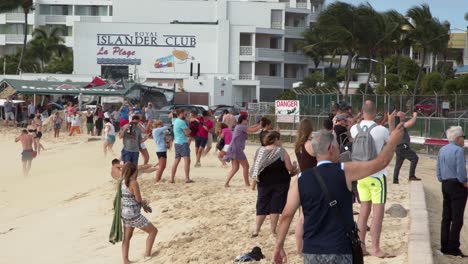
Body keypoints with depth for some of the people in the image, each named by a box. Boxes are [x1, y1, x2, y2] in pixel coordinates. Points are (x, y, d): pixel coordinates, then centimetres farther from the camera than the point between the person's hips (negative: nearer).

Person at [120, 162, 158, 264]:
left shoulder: (123, 182, 4)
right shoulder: (134, 183, -19)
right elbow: (138, 199, -14)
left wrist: (143, 203, 11)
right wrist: (143, 202, 8)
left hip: (125, 214, 8)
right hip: (134, 215, -8)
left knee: (127, 238, 17)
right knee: (153, 231, 8)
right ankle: (147, 255, 10)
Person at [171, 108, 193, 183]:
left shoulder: (175, 121, 12)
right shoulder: (182, 122, -14)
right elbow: (187, 133, -16)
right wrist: (188, 128, 6)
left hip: (177, 143, 10)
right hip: (183, 143, -10)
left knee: (176, 161, 13)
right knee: (187, 160, -14)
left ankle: (172, 179, 13)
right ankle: (187, 179, -22)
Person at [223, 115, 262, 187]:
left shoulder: (239, 126, 19)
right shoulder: (241, 127, -11)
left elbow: (251, 128, 26)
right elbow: (253, 130, -15)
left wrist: (258, 124, 19)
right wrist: (261, 126, -1)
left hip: (234, 149, 10)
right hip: (236, 149, -10)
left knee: (235, 168, 7)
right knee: (245, 166, 0)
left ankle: (226, 183, 0)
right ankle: (247, 184, 5)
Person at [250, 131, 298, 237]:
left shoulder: (259, 151, 0)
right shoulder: (281, 151, -11)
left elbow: (256, 168, 8)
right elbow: (290, 168, -10)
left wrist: (254, 182, 21)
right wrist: (295, 166, 11)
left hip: (264, 183, 4)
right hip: (280, 183, -3)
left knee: (262, 206, 10)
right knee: (275, 207, 4)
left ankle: (256, 230, 7)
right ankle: (273, 230, 8)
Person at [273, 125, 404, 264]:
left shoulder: (301, 179, 1)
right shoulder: (344, 172, -7)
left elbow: (286, 215, -1)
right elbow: (380, 162, 1)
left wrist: (279, 246, 6)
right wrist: (393, 140, 18)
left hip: (310, 252, 4)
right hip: (338, 252, -3)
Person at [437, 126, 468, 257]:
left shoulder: (442, 150, 11)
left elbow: (438, 170, 14)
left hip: (445, 185, 8)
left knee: (446, 217, 11)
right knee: (457, 218, -4)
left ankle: (444, 247, 14)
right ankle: (453, 248, -4)